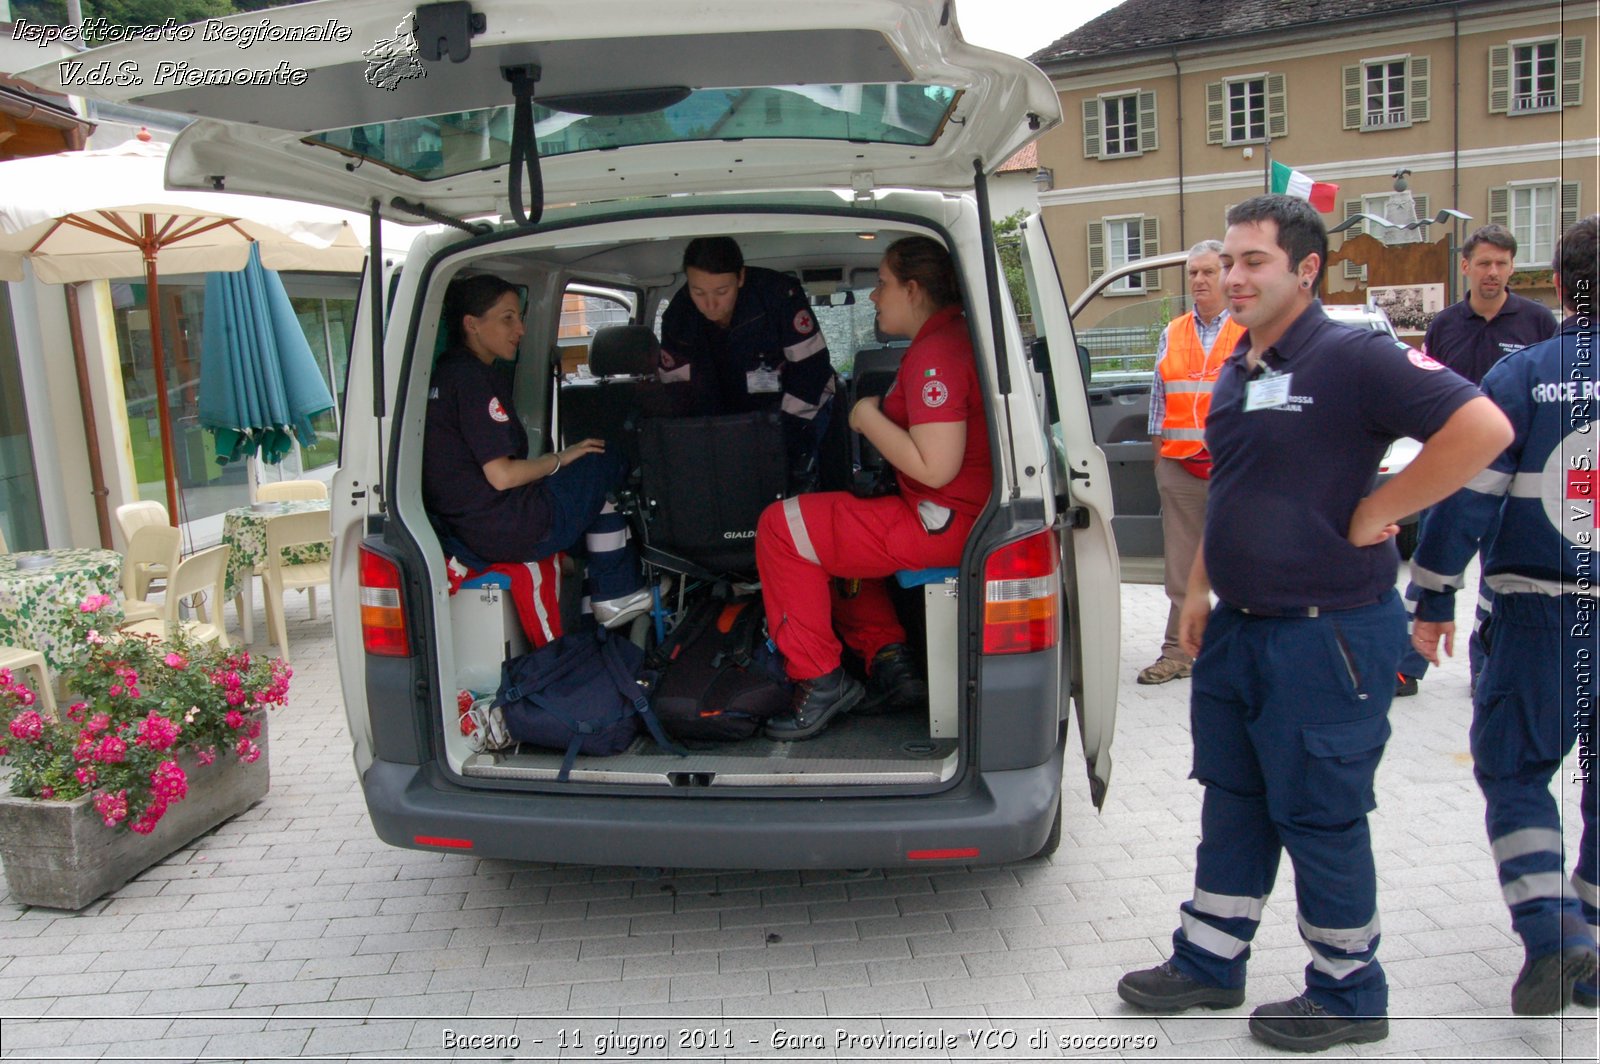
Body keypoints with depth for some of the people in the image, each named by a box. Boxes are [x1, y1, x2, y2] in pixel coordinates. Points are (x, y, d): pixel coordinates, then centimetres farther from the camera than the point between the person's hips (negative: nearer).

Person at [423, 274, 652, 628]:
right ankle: (616, 594, 11)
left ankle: (613, 595, 19)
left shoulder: (444, 372, 14)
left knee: (599, 480, 24)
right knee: (606, 465, 5)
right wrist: (561, 458, -5)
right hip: (508, 531, -10)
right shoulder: (473, 379, -17)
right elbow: (501, 475, -21)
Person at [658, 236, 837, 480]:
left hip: (797, 403, -3)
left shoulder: (780, 294, -28)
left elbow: (810, 367, -23)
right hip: (734, 412, 4)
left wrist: (787, 434, -26)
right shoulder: (678, 316, -17)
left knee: (792, 476, -19)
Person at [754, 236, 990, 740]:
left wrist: (869, 418, -13)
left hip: (945, 523, -11)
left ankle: (820, 679, -1)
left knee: (780, 528, -7)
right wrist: (879, 414, 13)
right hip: (960, 513, 11)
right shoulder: (952, 335, 14)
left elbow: (934, 468, -26)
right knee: (835, 532, 27)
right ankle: (887, 657, 15)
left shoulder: (935, 353, -19)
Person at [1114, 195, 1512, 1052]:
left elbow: (1483, 428, -25)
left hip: (1327, 632, -9)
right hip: (1237, 627, 9)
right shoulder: (1238, 370, 11)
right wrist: (1199, 592, 17)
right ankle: (1208, 962, 32)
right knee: (1233, 802, 17)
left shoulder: (1353, 358, -16)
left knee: (1319, 816, 4)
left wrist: (1377, 512, -19)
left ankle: (1348, 995, 24)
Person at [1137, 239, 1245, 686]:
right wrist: (1159, 453, 10)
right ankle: (1178, 652, 11)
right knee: (1181, 563, 5)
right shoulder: (1172, 335, 14)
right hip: (1180, 465, 4)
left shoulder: (1251, 331, 2)